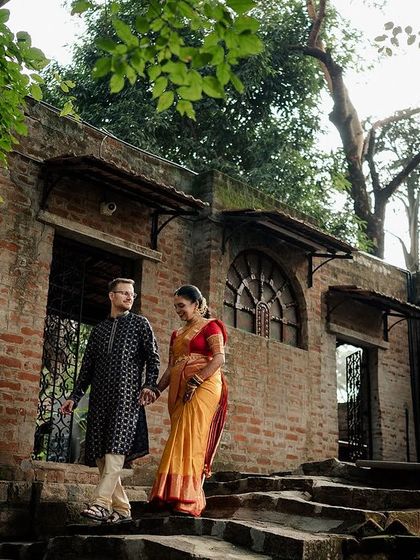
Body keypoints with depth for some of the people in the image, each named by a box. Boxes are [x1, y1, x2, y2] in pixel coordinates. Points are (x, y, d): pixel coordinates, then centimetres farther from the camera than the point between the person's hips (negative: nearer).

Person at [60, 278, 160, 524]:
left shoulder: (140, 324, 11)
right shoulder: (99, 329, 21)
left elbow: (153, 358, 3)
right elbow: (88, 366, 21)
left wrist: (150, 386, -12)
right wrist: (75, 397, 15)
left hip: (127, 394, -5)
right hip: (100, 396, 5)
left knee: (116, 448, -18)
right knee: (99, 453, 0)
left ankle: (101, 503, -23)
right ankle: (121, 508, 6)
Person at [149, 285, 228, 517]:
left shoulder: (210, 326, 3)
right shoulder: (177, 334, 24)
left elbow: (219, 358, -11)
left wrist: (195, 381, -20)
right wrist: (155, 391, 7)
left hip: (203, 387, -7)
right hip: (178, 390, 7)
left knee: (190, 438, -15)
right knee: (180, 440, 1)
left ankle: (186, 499, -17)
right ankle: (177, 496, 1)